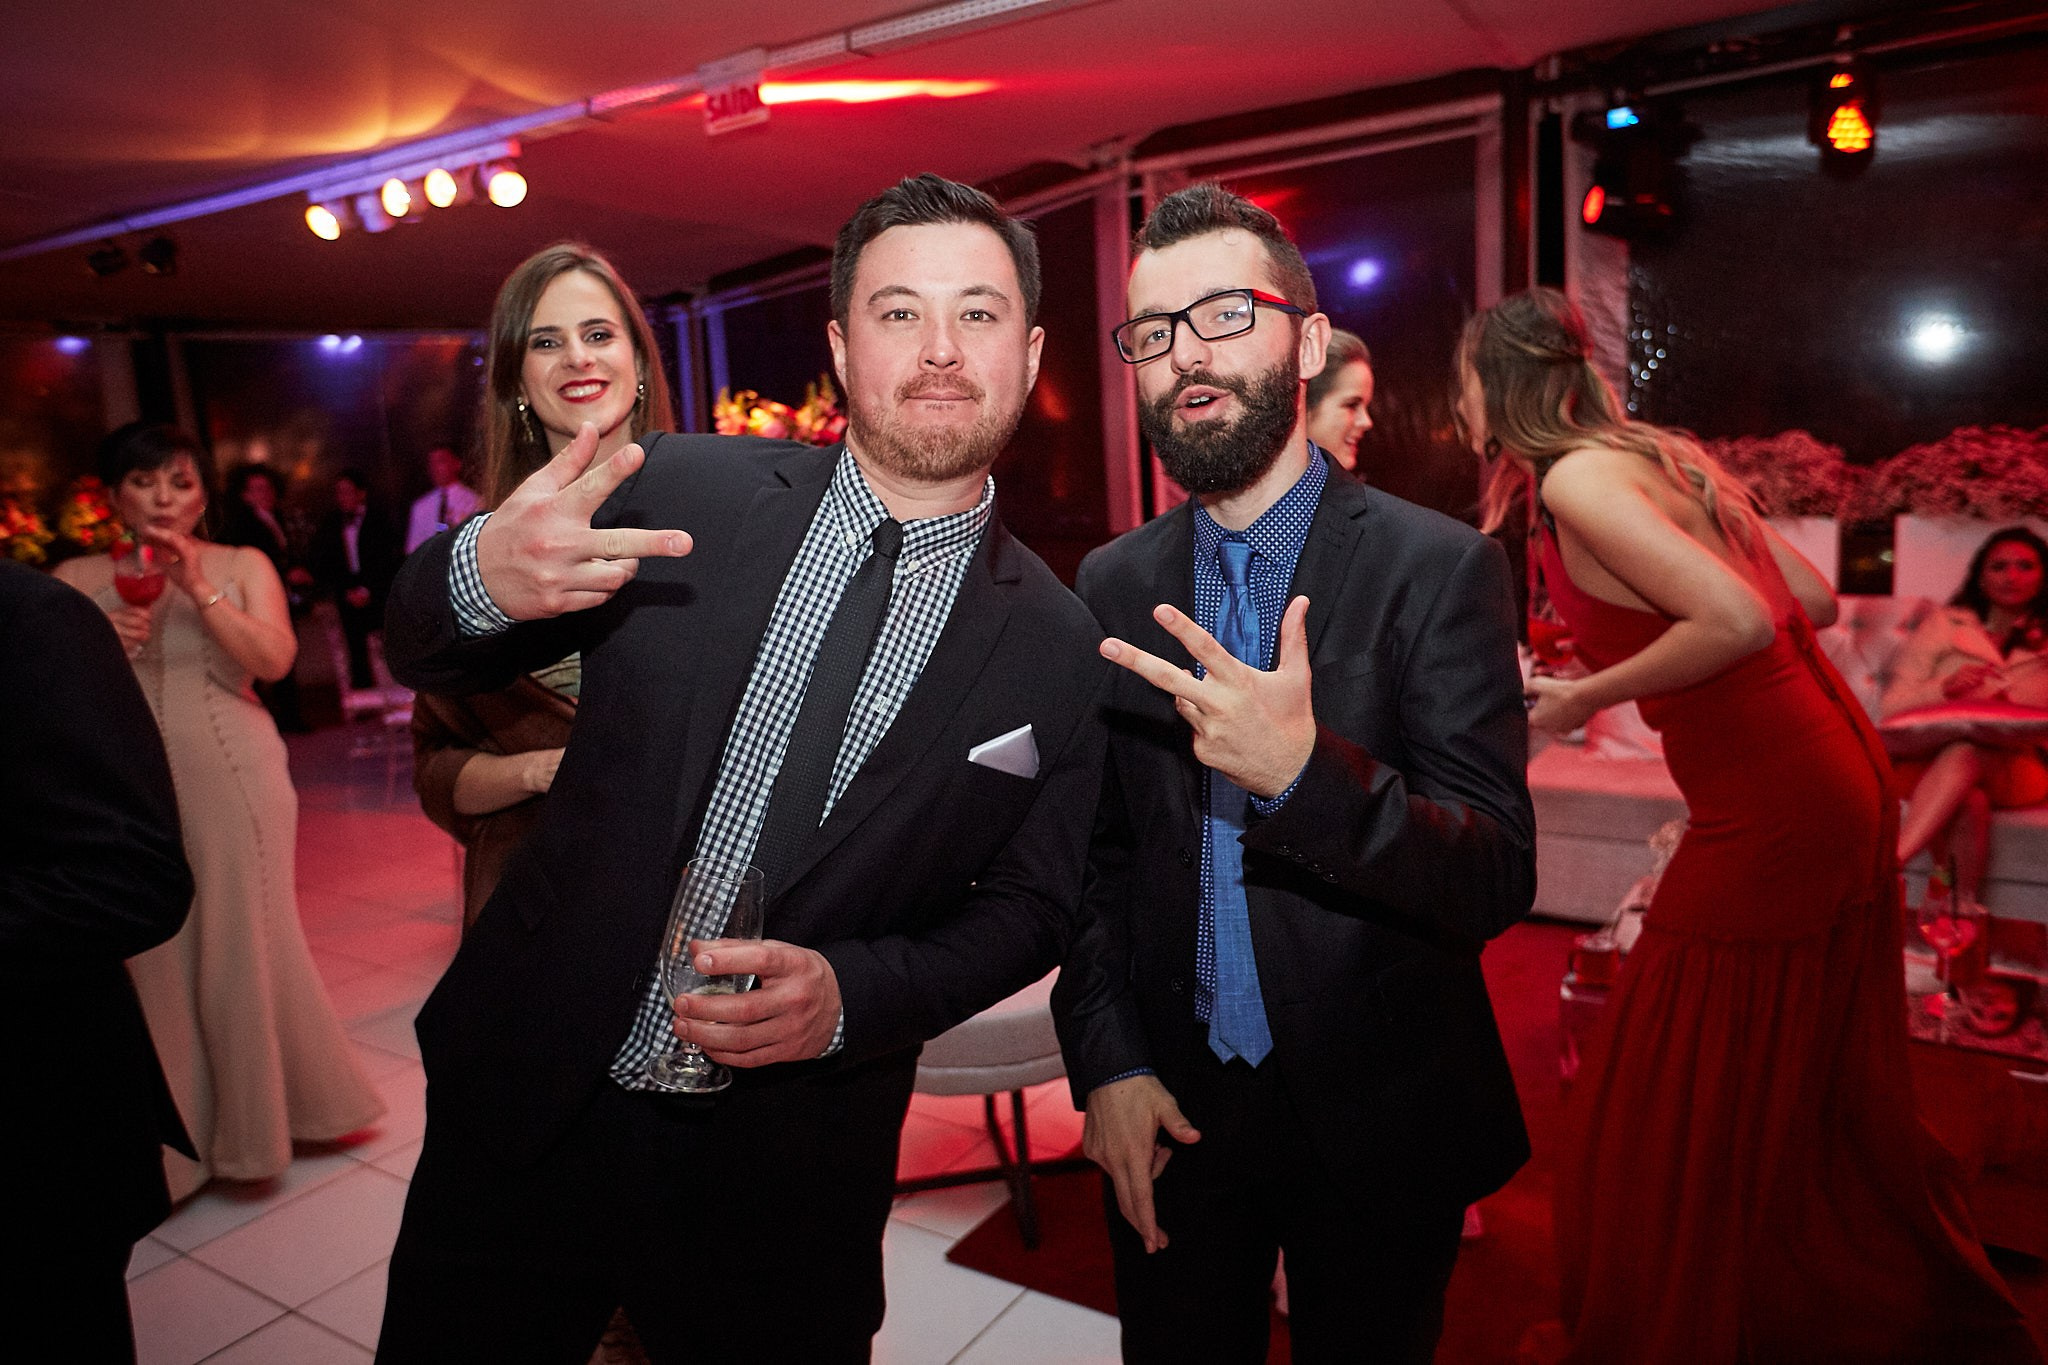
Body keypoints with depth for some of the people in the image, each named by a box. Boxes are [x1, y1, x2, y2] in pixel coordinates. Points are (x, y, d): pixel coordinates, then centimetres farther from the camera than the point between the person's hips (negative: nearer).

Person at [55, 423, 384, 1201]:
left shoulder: (243, 566, 4)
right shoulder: (77, 581, 6)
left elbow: (275, 658, -10)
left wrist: (199, 590, -16)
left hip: (234, 778, -1)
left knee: (245, 947, 5)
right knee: (156, 960, 6)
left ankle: (259, 1120, 25)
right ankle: (178, 1142, 23)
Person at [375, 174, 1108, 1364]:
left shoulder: (1057, 647, -8)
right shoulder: (682, 490, -7)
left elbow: (1028, 906, 0)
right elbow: (429, 658, 1)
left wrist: (850, 996, -17)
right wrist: (483, 575, -23)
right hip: (525, 1101, 2)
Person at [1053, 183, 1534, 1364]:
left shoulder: (1439, 568, -13)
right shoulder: (1113, 585, -1)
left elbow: (1499, 881, -18)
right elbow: (1096, 852, 4)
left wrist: (1307, 771, -34)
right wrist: (1107, 1062, -4)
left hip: (1379, 1127, -2)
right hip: (1169, 1112, 3)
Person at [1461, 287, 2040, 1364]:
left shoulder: (1574, 477, -15)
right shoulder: (1658, 452, 10)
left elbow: (1738, 621, -25)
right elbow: (1810, 600, 11)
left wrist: (1588, 697, -13)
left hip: (1769, 816, -9)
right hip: (1838, 786, 9)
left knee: (1674, 1114, 6)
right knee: (1816, 1093, 24)